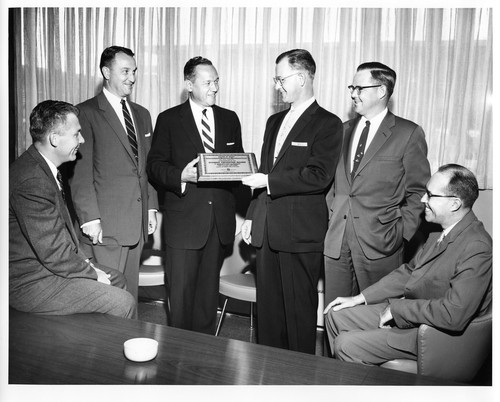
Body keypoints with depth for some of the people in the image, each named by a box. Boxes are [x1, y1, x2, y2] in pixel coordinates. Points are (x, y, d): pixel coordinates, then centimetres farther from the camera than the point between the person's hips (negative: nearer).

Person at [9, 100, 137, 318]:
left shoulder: (43, 167, 5)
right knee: (123, 303, -13)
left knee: (116, 280, 17)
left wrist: (83, 260, 7)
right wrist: (92, 273, -11)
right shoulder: (31, 182, -27)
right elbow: (53, 254, -25)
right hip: (31, 282, -10)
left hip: (46, 263, 10)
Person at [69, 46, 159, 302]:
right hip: (104, 224, -6)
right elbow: (80, 172, -9)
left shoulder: (142, 114, 17)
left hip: (137, 222, 6)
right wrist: (89, 218, -13)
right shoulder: (86, 113, -5)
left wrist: (151, 207, 12)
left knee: (129, 294, 12)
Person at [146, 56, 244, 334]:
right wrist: (181, 176, -21)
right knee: (182, 290, 4)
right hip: (185, 219, -3)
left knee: (209, 289, 14)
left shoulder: (230, 119, 12)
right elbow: (155, 165, -2)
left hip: (221, 218, 3)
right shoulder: (169, 120, 1)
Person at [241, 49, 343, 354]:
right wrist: (252, 215, 16)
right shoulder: (275, 121, 18)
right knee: (268, 308, 14)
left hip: (301, 234, -7)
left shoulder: (327, 123, -6)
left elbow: (319, 176, -17)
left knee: (299, 310, 3)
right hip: (267, 229, 7)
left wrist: (269, 181, -16)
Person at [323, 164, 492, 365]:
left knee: (346, 345, -13)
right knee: (336, 315, 8)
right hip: (405, 312, 9)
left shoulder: (477, 247, -27)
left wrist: (397, 308, -21)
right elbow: (409, 271, 12)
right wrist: (360, 298, 7)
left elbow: (453, 315, -32)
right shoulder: (439, 230, 3)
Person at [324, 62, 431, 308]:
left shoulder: (409, 134, -3)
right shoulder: (344, 130, 13)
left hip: (380, 244, -4)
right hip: (336, 241, 5)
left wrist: (401, 233, -7)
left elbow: (418, 192, -2)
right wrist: (331, 216, 9)